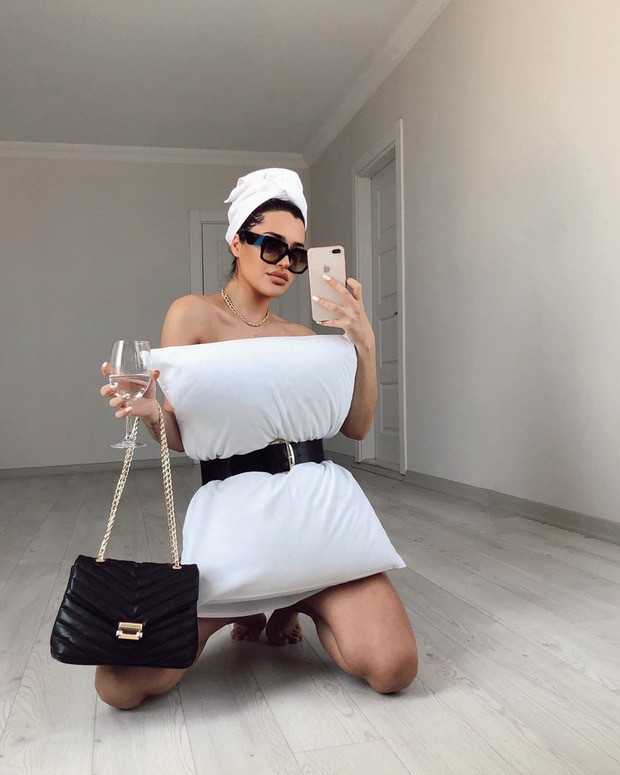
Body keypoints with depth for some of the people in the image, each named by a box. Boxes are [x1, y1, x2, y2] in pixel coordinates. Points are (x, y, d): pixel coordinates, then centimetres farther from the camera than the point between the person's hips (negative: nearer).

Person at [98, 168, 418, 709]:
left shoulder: (302, 336, 16)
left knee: (393, 669, -18)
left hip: (318, 502, 3)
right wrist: (150, 412, -22)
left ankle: (297, 603, 15)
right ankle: (242, 610, 14)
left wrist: (365, 343, 0)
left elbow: (357, 427, 10)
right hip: (233, 508, -2)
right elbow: (180, 437, 1)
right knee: (122, 685, -16)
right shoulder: (193, 315, 5)